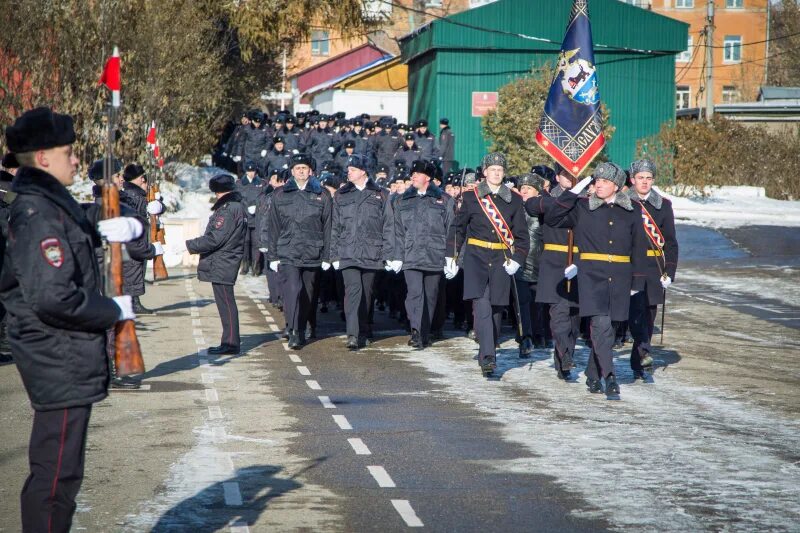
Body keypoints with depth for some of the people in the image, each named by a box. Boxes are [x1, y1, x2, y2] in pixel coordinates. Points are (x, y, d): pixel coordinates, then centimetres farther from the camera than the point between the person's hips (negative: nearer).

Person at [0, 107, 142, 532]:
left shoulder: (48, 203, 12)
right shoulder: (38, 214, -20)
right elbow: (53, 297, -28)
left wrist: (99, 232, 11)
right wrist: (115, 310, -15)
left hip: (66, 358, 11)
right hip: (59, 364, -11)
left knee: (59, 468, 20)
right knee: (57, 472, -4)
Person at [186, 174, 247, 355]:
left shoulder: (227, 210, -18)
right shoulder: (237, 207, 15)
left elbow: (214, 239, -20)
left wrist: (190, 245, -11)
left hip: (221, 265, -10)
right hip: (222, 264, 10)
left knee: (226, 304, -6)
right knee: (226, 304, 14)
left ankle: (231, 343, -2)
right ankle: (230, 343, 19)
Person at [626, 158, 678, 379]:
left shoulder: (663, 205, 9)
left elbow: (670, 242, 9)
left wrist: (669, 271, 1)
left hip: (654, 267, 3)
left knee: (649, 314, 6)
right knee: (636, 309, -21)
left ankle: (638, 365, 15)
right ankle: (643, 352, -32)